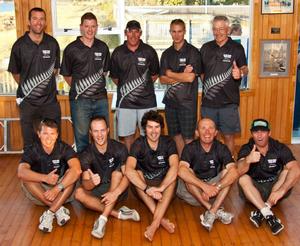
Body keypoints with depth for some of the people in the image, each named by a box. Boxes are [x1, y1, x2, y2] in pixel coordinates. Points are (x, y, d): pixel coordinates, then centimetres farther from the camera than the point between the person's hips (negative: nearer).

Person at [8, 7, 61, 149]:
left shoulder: (52, 43, 1)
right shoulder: (19, 45, -5)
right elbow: (15, 72, 6)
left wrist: (46, 85, 11)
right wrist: (26, 88, 10)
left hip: (50, 100, 1)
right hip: (28, 101, -1)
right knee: (30, 143, 11)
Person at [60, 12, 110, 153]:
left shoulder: (103, 47, 7)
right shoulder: (71, 49, -3)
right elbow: (66, 75, 5)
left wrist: (97, 86, 9)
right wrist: (78, 88, 4)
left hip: (101, 99, 3)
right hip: (80, 100, -3)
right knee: (81, 136, 5)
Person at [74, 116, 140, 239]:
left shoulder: (119, 148, -14)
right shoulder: (86, 154, -13)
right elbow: (86, 185, -22)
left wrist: (115, 193, -40)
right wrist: (92, 182, -47)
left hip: (118, 189, -1)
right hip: (97, 190, 1)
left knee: (117, 173, -30)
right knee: (79, 193, -27)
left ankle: (103, 219, -36)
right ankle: (118, 214, -29)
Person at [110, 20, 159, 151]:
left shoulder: (149, 51, 1)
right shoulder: (118, 53, 3)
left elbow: (155, 74, 11)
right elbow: (114, 77, 12)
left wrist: (145, 86, 4)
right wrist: (125, 88, 7)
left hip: (146, 101, 0)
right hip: (125, 101, 1)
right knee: (127, 135, 7)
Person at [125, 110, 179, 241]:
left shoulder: (168, 142, -10)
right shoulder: (138, 144, -13)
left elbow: (174, 167, -27)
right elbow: (129, 171, -29)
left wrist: (160, 188, -40)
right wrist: (148, 189, -40)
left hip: (165, 183, 0)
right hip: (144, 183, 0)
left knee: (173, 178, -31)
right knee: (137, 173, -30)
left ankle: (155, 223, -41)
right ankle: (161, 219, -38)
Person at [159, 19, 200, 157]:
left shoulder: (192, 52, -4)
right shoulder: (167, 54, 11)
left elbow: (190, 77, -14)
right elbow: (162, 79, 3)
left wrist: (170, 73, -2)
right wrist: (181, 76, -10)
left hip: (187, 101, -5)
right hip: (170, 100, 5)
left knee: (188, 137, -2)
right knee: (176, 135, 12)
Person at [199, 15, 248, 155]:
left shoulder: (237, 48, -2)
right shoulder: (206, 48, 8)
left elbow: (244, 68, -2)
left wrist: (240, 73, -25)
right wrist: (207, 85, 4)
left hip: (228, 102, -3)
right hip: (208, 101, 3)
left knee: (228, 135, 5)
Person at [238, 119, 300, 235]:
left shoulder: (280, 148, -12)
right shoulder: (246, 149, -12)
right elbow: (239, 172, -30)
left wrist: (281, 190, -40)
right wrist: (247, 160, -53)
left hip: (275, 186, 1)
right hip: (254, 189, 0)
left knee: (288, 172, -25)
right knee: (243, 179, -29)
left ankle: (261, 212, -33)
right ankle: (269, 215, -40)